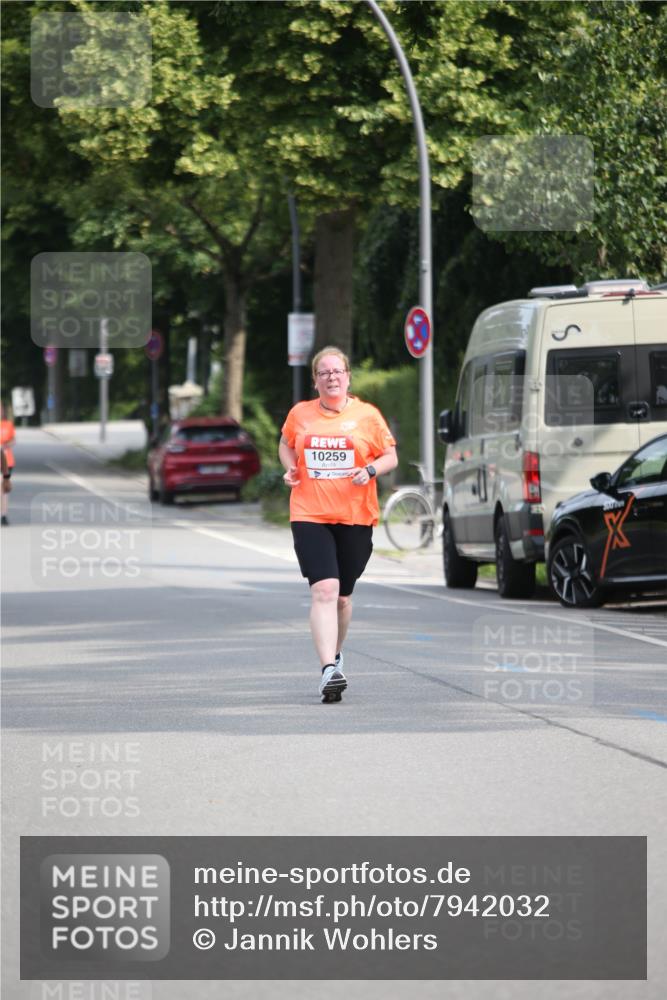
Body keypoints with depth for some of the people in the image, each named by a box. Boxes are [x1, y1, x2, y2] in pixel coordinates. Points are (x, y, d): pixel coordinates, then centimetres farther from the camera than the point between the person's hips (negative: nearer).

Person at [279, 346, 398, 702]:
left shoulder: (367, 415, 2)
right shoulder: (300, 414, 6)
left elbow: (391, 457, 8)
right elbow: (285, 445, 24)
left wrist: (370, 470, -13)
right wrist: (290, 469, 4)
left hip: (355, 517, 1)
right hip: (309, 516, -1)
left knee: (342, 595, 12)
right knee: (324, 589, -17)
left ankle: (335, 654, 38)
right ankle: (329, 670, -24)